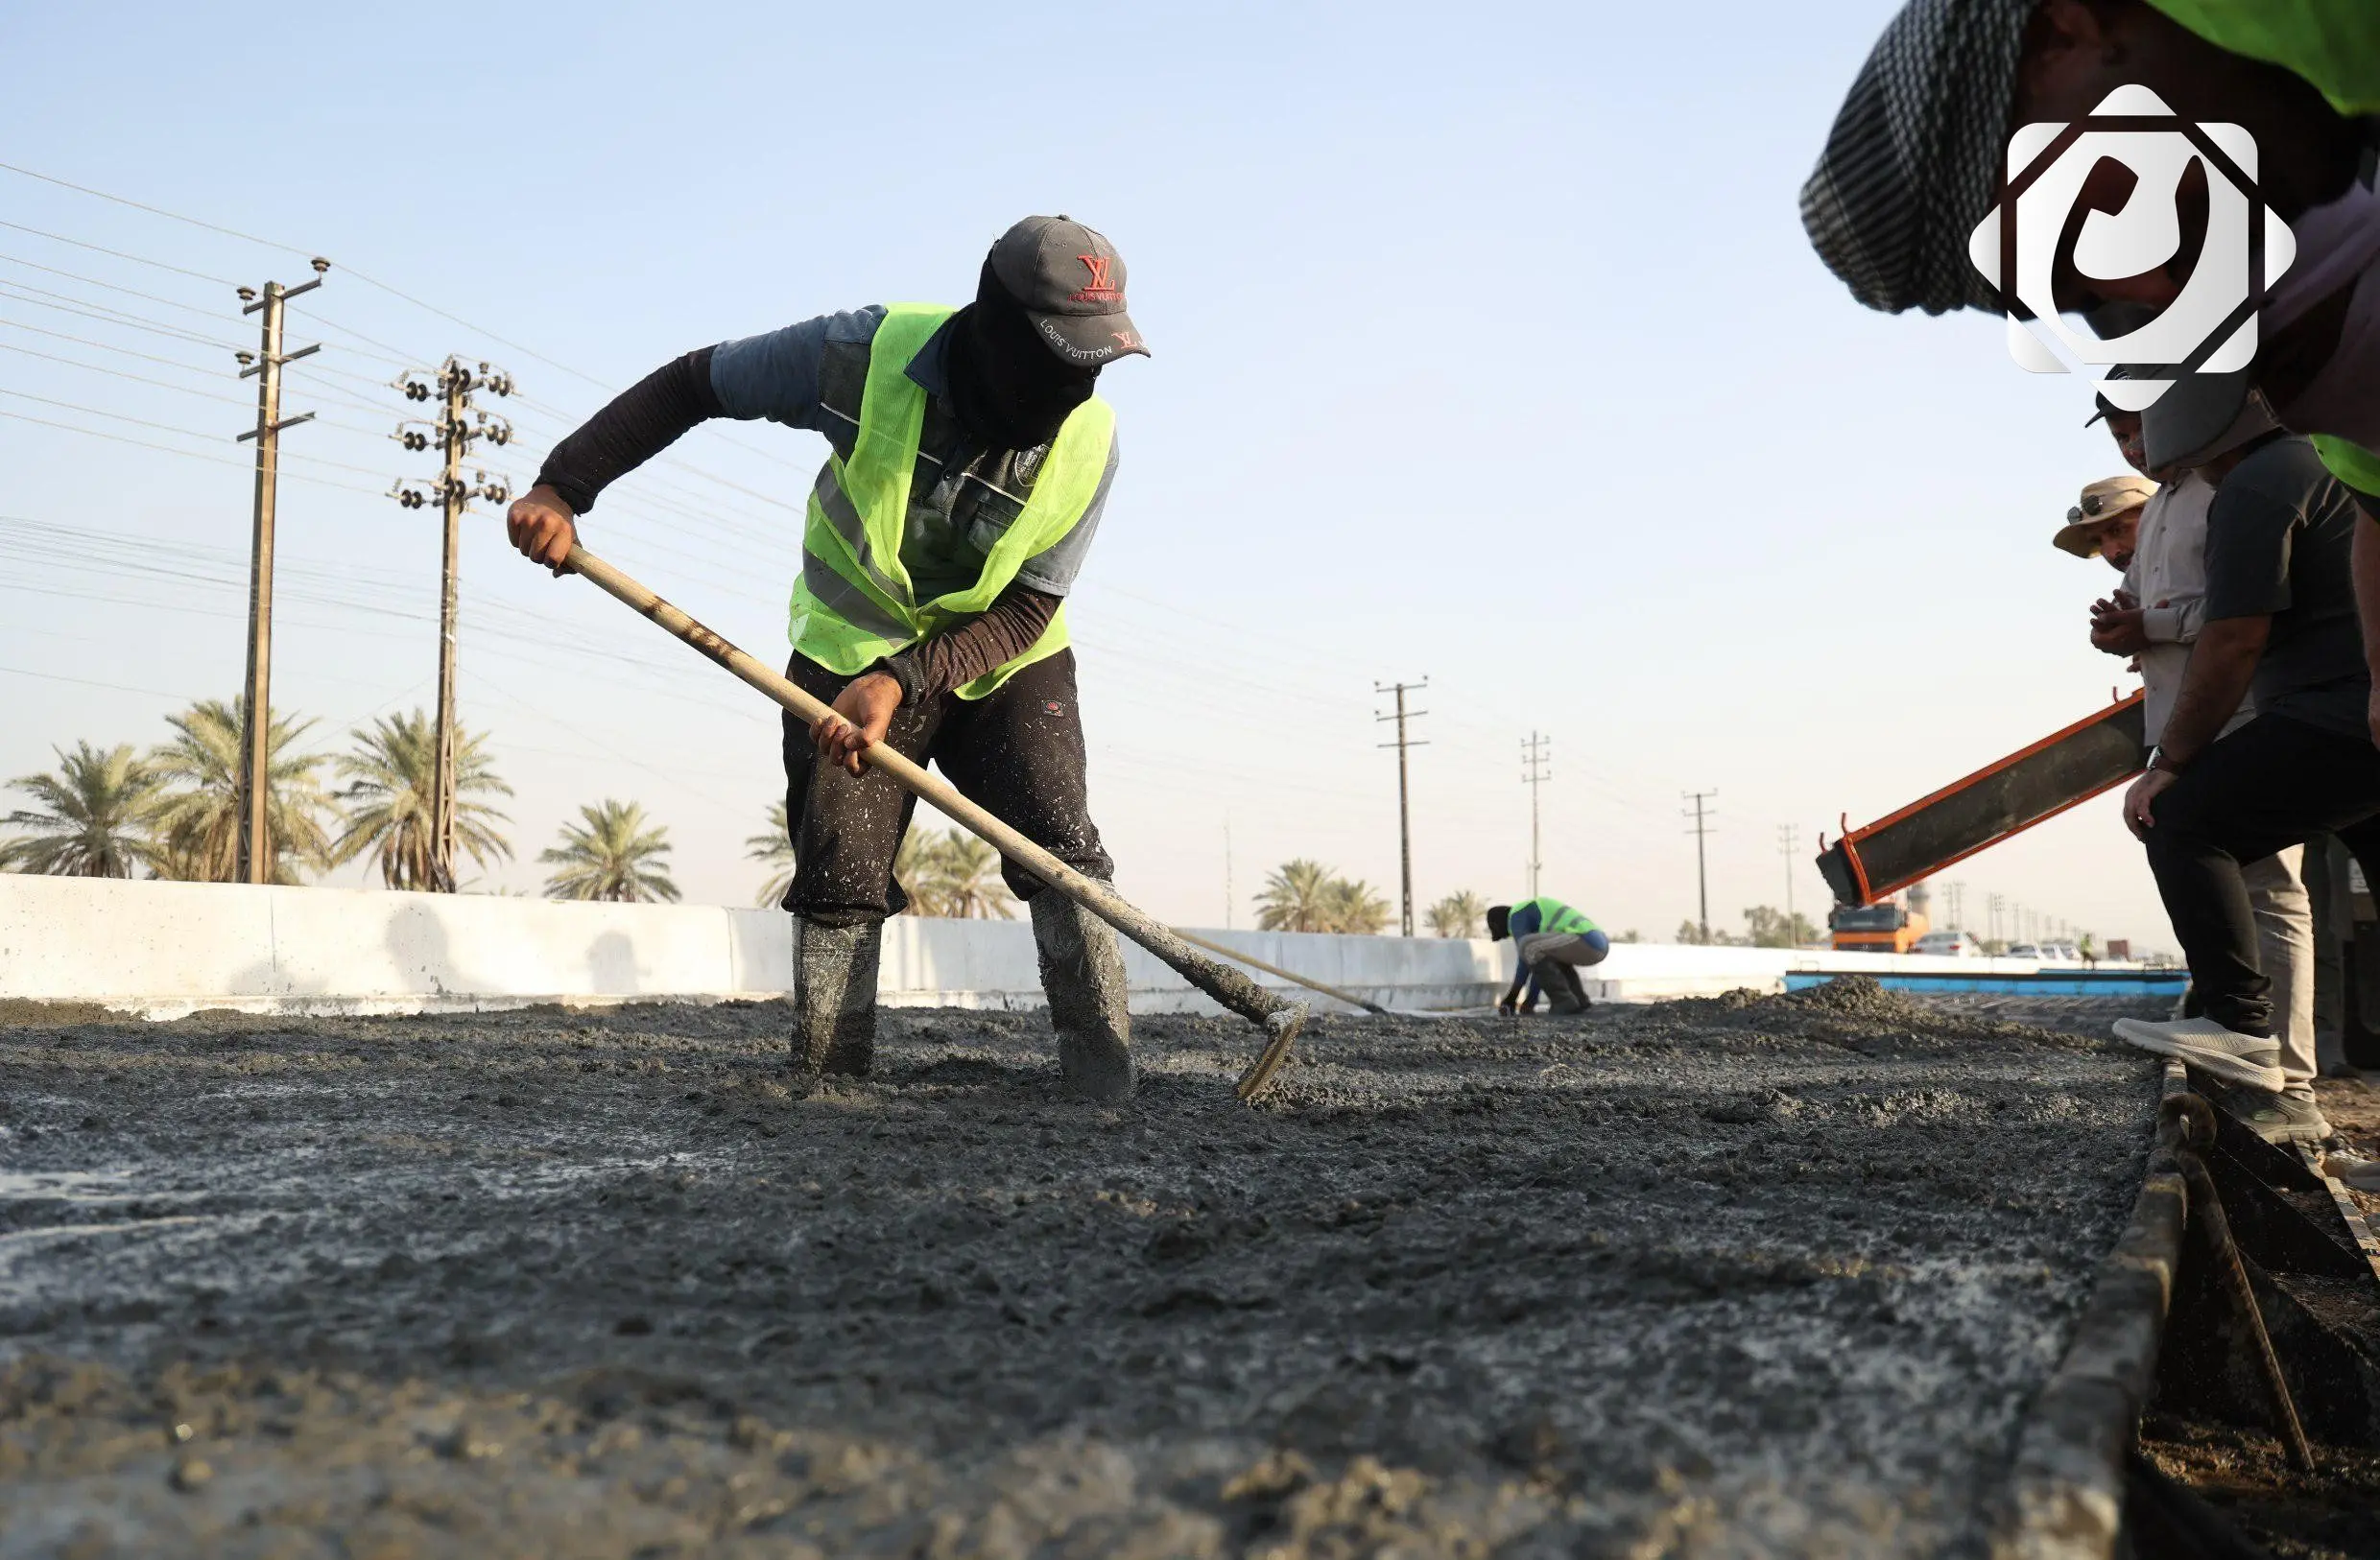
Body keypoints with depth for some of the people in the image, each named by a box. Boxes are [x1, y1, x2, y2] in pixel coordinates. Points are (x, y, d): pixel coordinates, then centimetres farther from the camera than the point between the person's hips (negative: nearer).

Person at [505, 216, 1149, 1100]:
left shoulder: (1089, 442, -19)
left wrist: (901, 681, -31)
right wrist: (562, 487, -21)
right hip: (852, 653, -1)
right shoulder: (870, 355, -25)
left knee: (1065, 854, -13)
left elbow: (1027, 611, -17)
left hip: (1004, 664, 1)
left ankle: (1111, 1102, -9)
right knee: (838, 880, -6)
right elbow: (691, 385, -13)